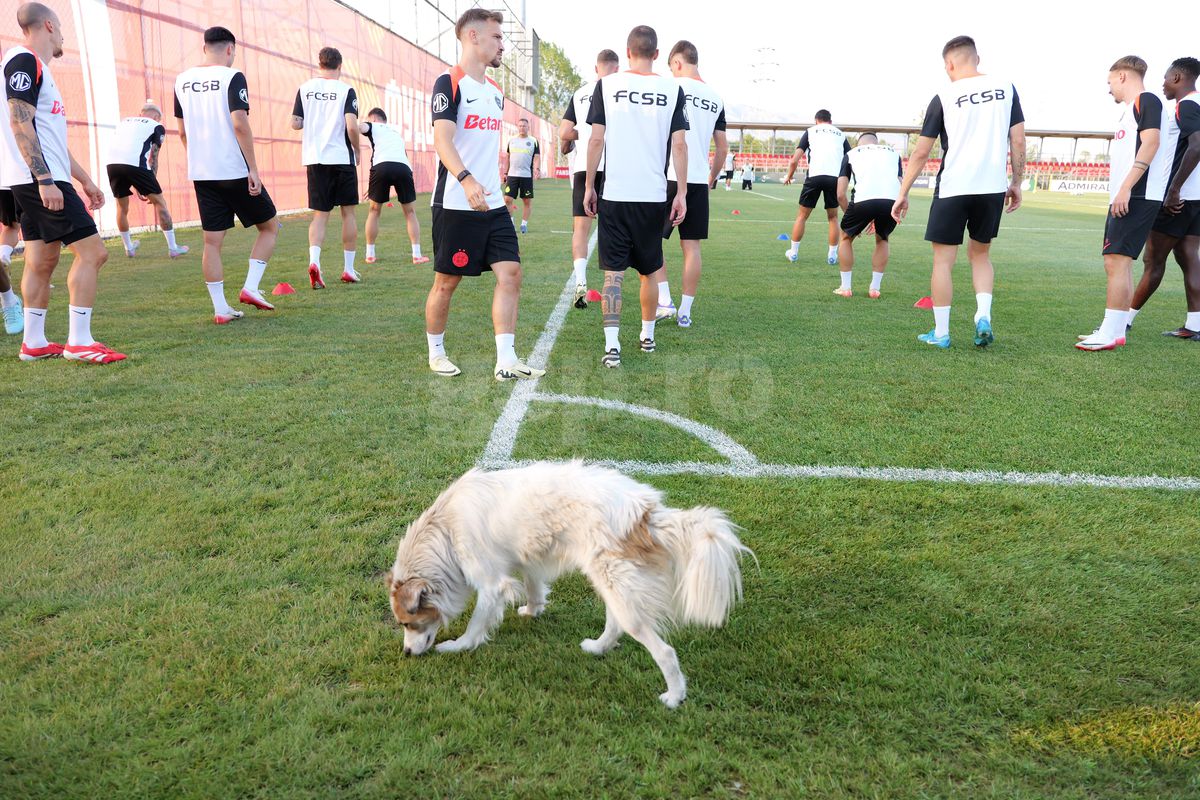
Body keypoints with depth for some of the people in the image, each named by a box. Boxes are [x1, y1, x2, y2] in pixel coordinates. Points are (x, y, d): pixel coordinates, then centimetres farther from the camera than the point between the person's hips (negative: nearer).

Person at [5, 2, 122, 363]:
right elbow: (20, 124, -18)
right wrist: (44, 179, -23)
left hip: (39, 183, 10)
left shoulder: (38, 67, 22)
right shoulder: (24, 60, -9)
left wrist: (85, 180, 25)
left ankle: (34, 343, 16)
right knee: (92, 251, -12)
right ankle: (79, 342, -10)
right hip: (39, 181, -10)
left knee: (41, 260, 11)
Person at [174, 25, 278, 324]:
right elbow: (240, 124, -17)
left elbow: (183, 131, 15)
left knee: (212, 241, 7)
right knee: (269, 227, 12)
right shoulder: (232, 77, -7)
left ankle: (220, 309, 7)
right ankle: (250, 288, 0)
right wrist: (253, 169, -15)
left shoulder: (182, 80, 11)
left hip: (201, 174, 5)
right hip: (235, 171, -5)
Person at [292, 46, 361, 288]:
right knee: (348, 212, 9)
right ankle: (348, 268, 13)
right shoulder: (345, 90, -4)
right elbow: (352, 126, -14)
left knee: (320, 214, 6)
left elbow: (295, 123, 5)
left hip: (314, 159, 3)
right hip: (342, 157, -2)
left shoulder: (305, 88, 6)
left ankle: (314, 261, -17)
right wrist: (357, 150, 2)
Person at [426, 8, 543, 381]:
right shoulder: (449, 83, -7)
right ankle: (436, 352, 23)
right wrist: (466, 179, -34)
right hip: (455, 205, -7)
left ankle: (506, 361, -1)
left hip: (493, 205, 7)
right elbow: (442, 140, -19)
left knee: (510, 273, -4)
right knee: (446, 281, 3)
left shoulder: (496, 92, 16)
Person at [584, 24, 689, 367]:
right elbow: (679, 145, 0)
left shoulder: (606, 85, 1)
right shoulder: (672, 89, 3)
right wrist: (681, 193, 3)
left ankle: (612, 344, -7)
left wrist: (589, 186, 5)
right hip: (654, 196, 1)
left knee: (613, 272, 2)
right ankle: (647, 335, 29)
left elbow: (597, 140, -2)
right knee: (649, 271, 16)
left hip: (614, 194, -1)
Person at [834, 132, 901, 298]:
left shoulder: (851, 154, 27)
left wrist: (851, 217, 32)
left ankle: (845, 287, 26)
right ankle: (875, 288, 29)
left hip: (864, 199, -2)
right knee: (882, 240, 31)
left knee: (846, 238, 26)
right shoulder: (893, 153, 33)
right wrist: (877, 218, 33)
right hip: (893, 200, 2)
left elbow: (840, 194, 17)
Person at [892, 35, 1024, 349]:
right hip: (993, 188, 4)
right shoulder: (1006, 88, 7)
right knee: (981, 254, 20)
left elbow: (921, 152, -1)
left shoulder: (944, 97, -2)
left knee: (943, 260, 6)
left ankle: (940, 333, 8)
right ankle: (983, 316, 2)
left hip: (953, 188, -3)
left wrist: (903, 194, 5)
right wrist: (1016, 183, 15)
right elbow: (1018, 141, 5)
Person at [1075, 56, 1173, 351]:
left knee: (1117, 261, -14)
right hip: (1125, 198, 10)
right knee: (1119, 263, 11)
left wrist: (1126, 188, -23)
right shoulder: (1131, 108, 23)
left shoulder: (1146, 100, -5)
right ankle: (1115, 331, 17)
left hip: (1137, 197, -10)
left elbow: (1151, 142, -17)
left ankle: (1110, 334, -15)